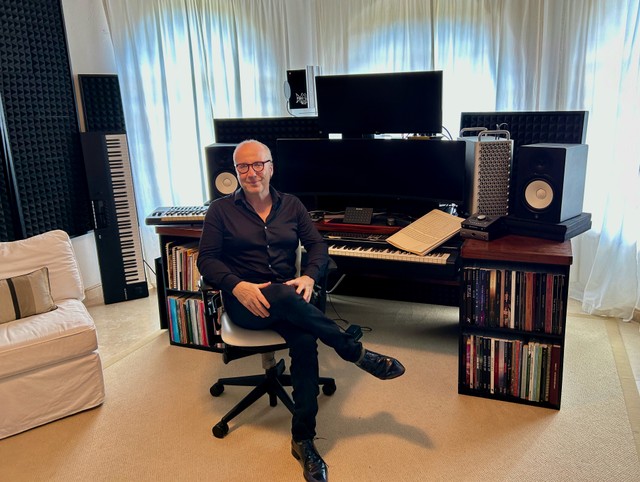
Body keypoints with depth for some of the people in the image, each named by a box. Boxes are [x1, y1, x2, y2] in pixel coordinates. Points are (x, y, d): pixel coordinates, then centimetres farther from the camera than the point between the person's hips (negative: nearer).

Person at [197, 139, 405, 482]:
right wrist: (237, 285, -20)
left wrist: (309, 277, -15)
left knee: (305, 342, -29)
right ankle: (355, 353, -20)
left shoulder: (291, 205, 11)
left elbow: (318, 245, 7)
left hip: (286, 297, 3)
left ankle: (303, 441, -16)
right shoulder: (221, 210, 4)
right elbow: (207, 259, -2)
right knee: (285, 297, -37)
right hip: (244, 300, -2)